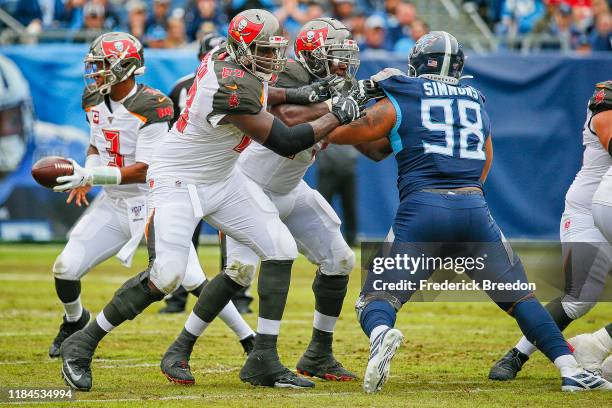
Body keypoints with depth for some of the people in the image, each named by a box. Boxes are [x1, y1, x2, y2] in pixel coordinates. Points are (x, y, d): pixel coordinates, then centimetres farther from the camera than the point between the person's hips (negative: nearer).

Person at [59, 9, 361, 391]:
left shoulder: (224, 56, -3)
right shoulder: (233, 86, -30)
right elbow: (284, 142, -26)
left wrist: (298, 94, 11)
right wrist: (337, 117, -15)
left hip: (222, 180, 10)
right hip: (179, 182, -10)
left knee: (281, 249, -2)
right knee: (166, 274, -21)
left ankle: (264, 359, -2)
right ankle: (82, 344, -1)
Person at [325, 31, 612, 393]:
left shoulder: (395, 106, 11)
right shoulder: (478, 107, 23)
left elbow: (338, 136, 20)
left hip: (422, 208, -3)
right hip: (475, 208, 3)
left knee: (377, 298, 2)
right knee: (520, 296, 14)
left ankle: (381, 334, -33)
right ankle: (570, 369, 1)